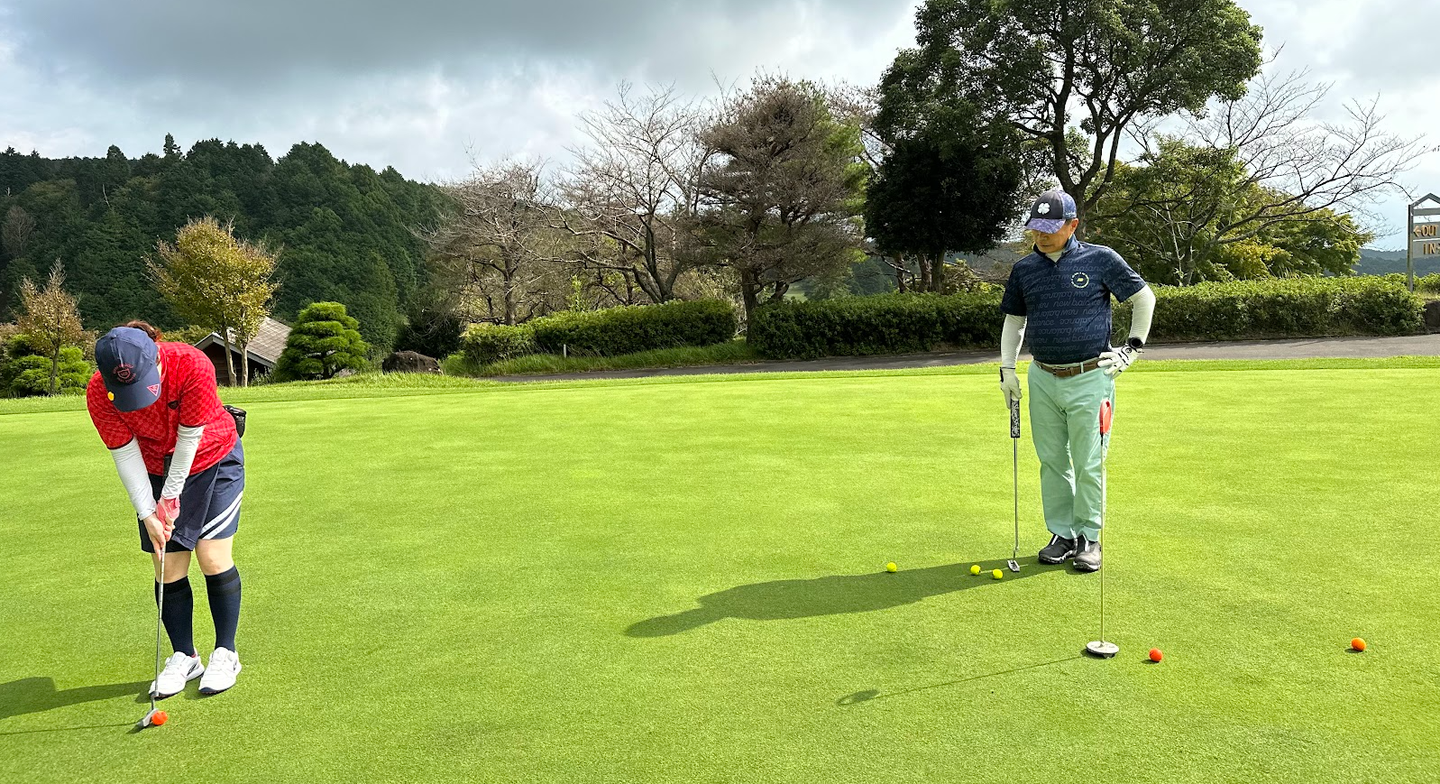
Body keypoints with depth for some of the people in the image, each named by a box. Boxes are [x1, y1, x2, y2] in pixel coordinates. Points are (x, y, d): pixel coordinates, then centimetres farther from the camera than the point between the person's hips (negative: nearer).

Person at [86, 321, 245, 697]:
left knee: (213, 557, -7)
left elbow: (189, 436, -23)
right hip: (155, 472, 3)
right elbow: (126, 455, -13)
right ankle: (184, 657, 16)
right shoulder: (99, 395, -23)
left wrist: (172, 496, -15)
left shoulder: (192, 366, -34)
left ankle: (225, 652, 8)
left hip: (214, 459, -3)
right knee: (168, 567, 0)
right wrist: (148, 513, -16)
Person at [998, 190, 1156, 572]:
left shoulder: (1101, 259, -4)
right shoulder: (1024, 269, 6)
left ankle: (1089, 537, 14)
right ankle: (1062, 534, 20)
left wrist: (1133, 347, 4)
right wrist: (1007, 368, 9)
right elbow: (1014, 320, 17)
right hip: (1043, 379, 4)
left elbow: (1144, 298, 7)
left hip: (1090, 379, -3)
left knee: (1088, 463, 0)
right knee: (1052, 461, 9)